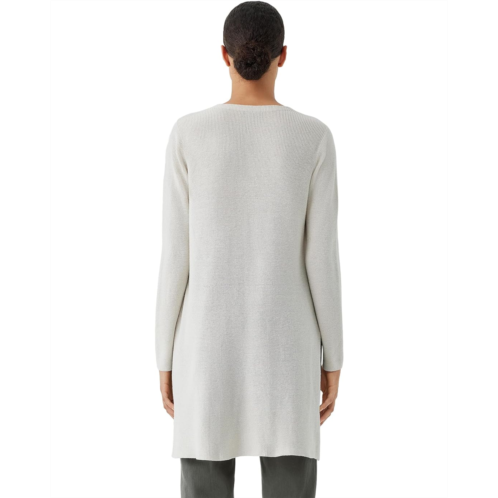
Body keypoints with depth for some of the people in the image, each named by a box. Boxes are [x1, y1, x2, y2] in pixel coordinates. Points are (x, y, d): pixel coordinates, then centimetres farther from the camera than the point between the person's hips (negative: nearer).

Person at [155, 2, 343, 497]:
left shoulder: (189, 135, -5)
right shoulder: (314, 139, -5)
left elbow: (176, 255, -5)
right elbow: (322, 256, -5)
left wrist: (165, 358, 5)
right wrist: (333, 359, 4)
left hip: (207, 345, 0)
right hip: (285, 347, 0)